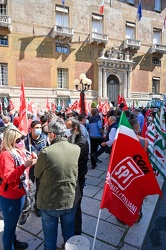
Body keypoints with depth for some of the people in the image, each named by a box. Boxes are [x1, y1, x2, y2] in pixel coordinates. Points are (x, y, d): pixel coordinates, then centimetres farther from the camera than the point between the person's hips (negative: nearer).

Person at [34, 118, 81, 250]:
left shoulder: (45, 152, -26)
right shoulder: (76, 149, -14)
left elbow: (37, 174, -8)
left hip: (50, 202, -3)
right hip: (71, 200, 3)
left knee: (50, 238, 23)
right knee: (69, 234, 28)